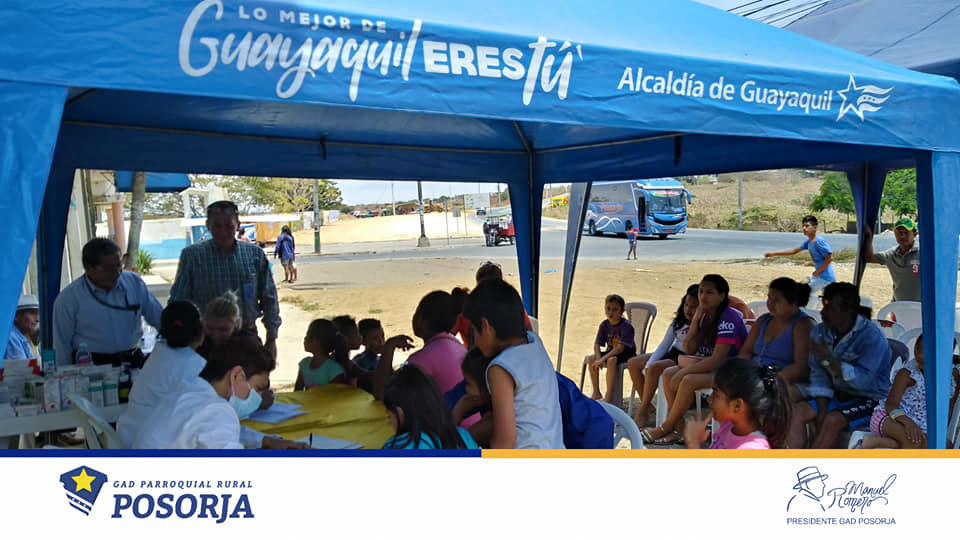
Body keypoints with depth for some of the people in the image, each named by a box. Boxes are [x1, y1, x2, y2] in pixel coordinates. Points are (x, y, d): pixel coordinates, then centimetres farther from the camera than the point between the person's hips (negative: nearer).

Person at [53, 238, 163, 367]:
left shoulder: (134, 283, 8)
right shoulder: (68, 298, -1)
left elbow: (160, 319, 16)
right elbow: (62, 346, 3)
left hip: (133, 360, 3)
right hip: (91, 364, -3)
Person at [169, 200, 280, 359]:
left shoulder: (255, 254, 4)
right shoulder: (191, 255, -1)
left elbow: (269, 299, 8)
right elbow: (178, 301, 2)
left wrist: (271, 340, 7)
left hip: (247, 335, 2)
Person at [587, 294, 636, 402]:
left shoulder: (626, 326, -19)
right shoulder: (604, 325, 1)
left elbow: (621, 348, -27)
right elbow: (597, 344, -2)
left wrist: (603, 359, -33)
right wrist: (598, 358, -24)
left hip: (626, 354, -7)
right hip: (611, 352, 7)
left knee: (611, 360, -36)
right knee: (592, 359, -16)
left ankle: (609, 396, -29)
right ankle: (596, 393, -2)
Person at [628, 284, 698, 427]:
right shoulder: (678, 322, 7)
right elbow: (664, 345, 6)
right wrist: (648, 364, -6)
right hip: (671, 353, 9)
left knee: (655, 368, -32)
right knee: (632, 363, 1)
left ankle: (643, 411, -16)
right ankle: (647, 405, 7)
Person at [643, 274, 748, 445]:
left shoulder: (728, 318, -19)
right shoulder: (705, 316, 6)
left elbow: (717, 359, -25)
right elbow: (688, 349, 3)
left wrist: (683, 372, -23)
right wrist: (695, 320, -7)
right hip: (712, 366, 9)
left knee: (688, 381, -29)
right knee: (667, 374, -8)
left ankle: (665, 428, -12)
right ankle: (677, 428, -10)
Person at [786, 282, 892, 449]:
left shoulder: (872, 336, -17)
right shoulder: (821, 331, 3)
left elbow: (864, 380, -26)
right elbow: (818, 373, 1)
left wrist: (829, 360, -30)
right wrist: (822, 409, -11)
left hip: (870, 399, -6)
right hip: (839, 395, 6)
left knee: (833, 420, -32)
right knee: (797, 411, -17)